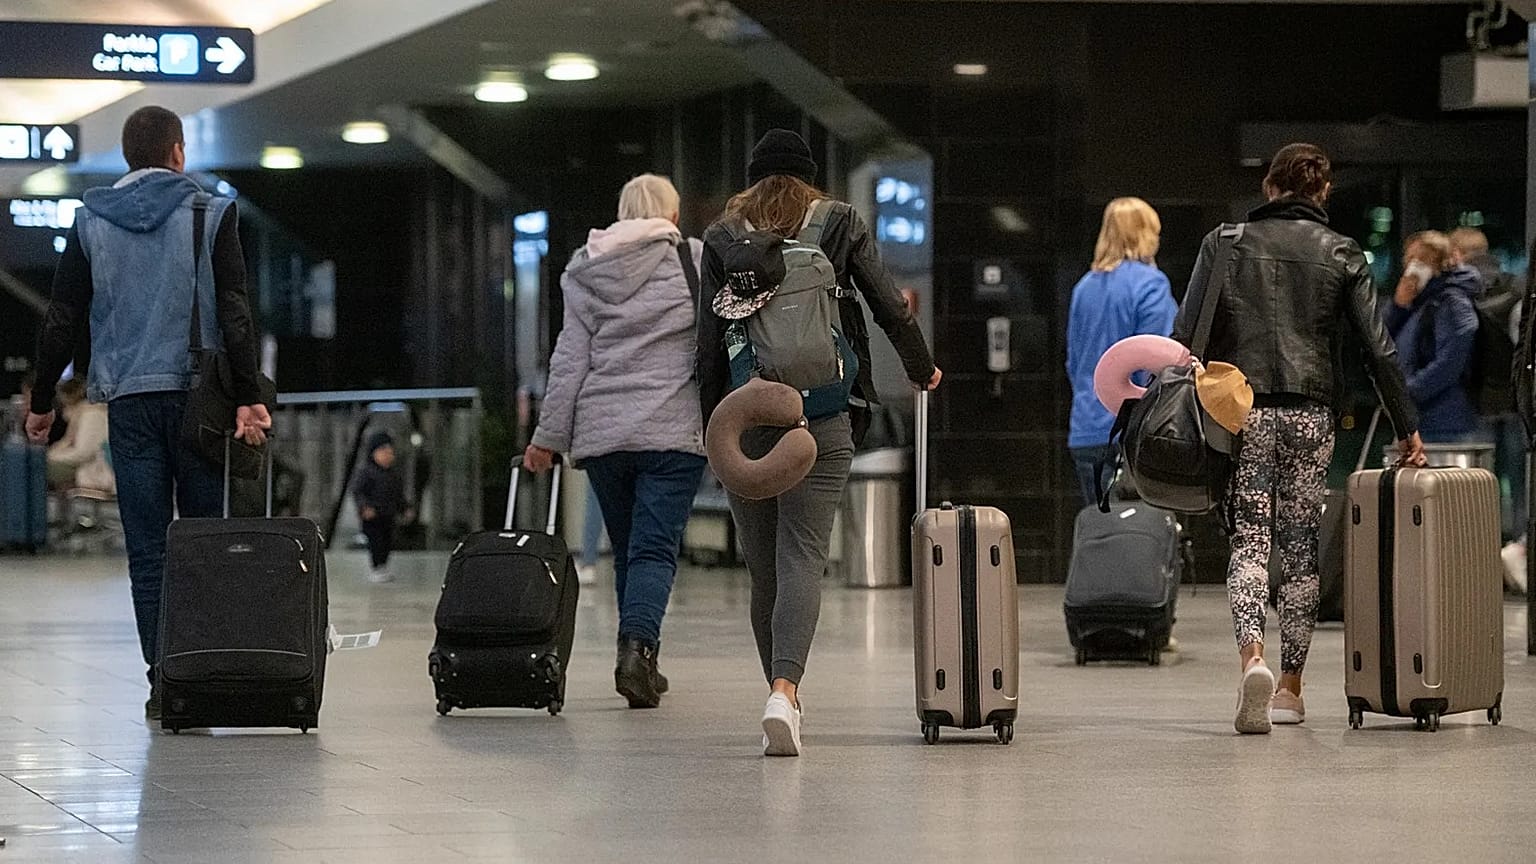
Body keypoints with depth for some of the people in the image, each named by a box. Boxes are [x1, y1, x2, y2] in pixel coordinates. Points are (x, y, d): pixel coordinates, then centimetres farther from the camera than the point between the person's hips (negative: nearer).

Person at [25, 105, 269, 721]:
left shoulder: (91, 221, 8)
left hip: (128, 399, 2)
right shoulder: (212, 213, 1)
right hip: (197, 394, -2)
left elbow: (62, 320, 7)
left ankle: (163, 682, -2)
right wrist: (248, 396, -12)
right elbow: (233, 311, -8)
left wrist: (42, 404, 14)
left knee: (146, 549, 2)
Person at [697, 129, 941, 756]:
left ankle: (780, 690, 18)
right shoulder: (840, 223, 6)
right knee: (802, 556, -7)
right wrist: (922, 370, 23)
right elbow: (891, 309, 5)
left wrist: (712, 427, 8)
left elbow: (710, 341, 4)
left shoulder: (721, 237, 8)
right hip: (823, 415, -1)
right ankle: (784, 691, -25)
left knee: (762, 564, 12)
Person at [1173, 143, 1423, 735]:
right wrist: (1407, 428, 8)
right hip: (1311, 413, 1)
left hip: (1240, 412, -1)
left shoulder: (1225, 243, 5)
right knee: (1301, 546, 9)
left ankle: (1252, 656, -26)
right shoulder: (1341, 254, 6)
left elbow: (1185, 335, 0)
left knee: (1249, 540, -2)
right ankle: (1290, 686, 12)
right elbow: (1378, 349, 3)